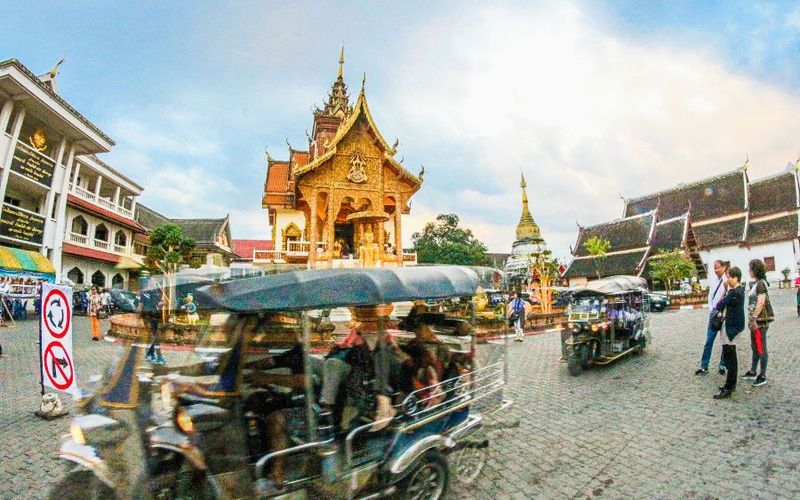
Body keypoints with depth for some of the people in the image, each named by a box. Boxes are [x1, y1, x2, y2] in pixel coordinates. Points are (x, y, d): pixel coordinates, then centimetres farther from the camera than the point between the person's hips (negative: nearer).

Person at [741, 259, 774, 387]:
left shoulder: (761, 283, -14)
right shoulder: (757, 283, 13)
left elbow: (761, 302, -22)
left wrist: (754, 318, -21)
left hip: (760, 321, -10)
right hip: (756, 321, 10)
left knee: (761, 348, -1)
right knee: (755, 347, 17)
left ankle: (763, 376, 7)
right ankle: (752, 372, 27)